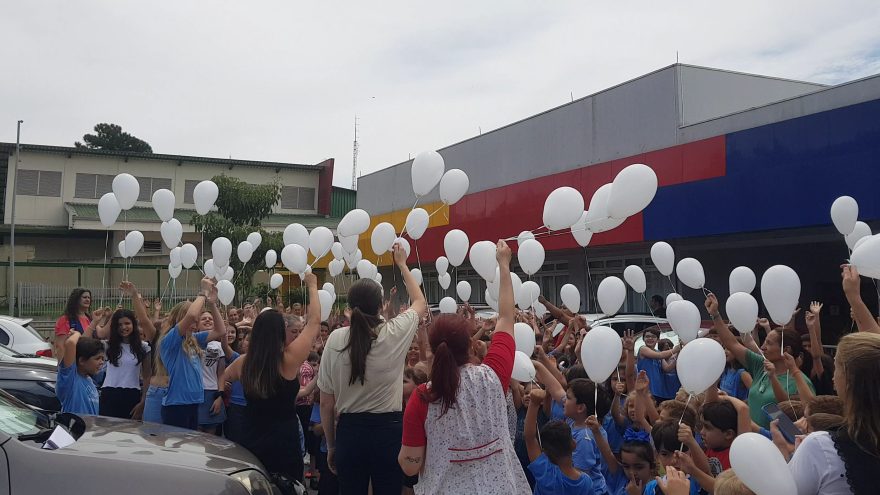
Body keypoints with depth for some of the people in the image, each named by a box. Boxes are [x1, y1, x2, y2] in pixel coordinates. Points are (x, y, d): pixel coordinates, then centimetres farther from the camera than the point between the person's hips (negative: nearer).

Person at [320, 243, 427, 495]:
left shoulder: (335, 339, -5)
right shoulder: (395, 333, -8)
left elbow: (326, 403, -1)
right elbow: (420, 303, 15)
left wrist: (331, 445, 12)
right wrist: (402, 264, 25)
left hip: (349, 431, 1)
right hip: (388, 430, -1)